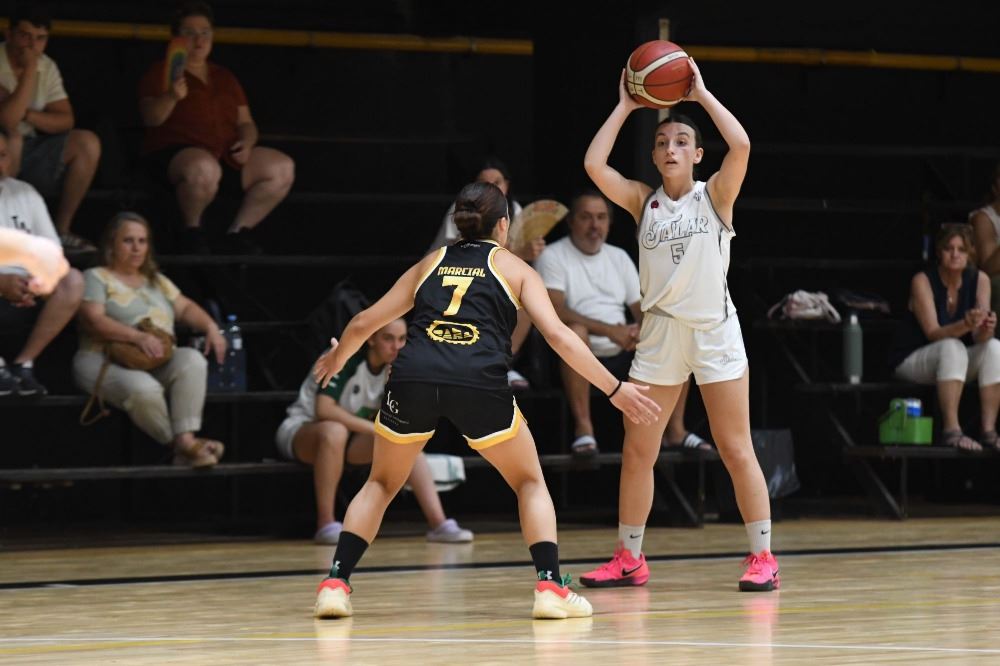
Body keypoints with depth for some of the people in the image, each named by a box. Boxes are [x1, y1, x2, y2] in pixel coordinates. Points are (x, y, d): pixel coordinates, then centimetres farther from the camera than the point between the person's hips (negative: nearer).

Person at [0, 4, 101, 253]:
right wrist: (29, 70, -25)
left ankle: (61, 231, -7)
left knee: (87, 143, -11)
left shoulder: (47, 67, 5)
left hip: (28, 151, 7)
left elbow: (66, 120, 1)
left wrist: (27, 114, -17)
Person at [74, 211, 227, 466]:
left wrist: (210, 327, 2)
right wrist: (138, 336, -23)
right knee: (144, 389, -38)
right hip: (105, 361, -5)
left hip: (159, 364, 5)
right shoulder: (96, 278, 5)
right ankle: (179, 444, -18)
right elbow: (93, 321, -10)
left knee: (192, 359, -28)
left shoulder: (157, 281, 27)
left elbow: (185, 307, 25)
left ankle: (187, 438, -36)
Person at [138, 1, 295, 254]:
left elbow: (246, 122, 23)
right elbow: (151, 118, -7)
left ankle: (238, 233, -5)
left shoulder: (224, 77, 25)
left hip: (228, 155, 6)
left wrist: (246, 143, -1)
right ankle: (192, 231, -13)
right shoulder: (161, 72, 8)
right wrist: (171, 97, -27)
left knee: (282, 167, -16)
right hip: (176, 152, -6)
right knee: (204, 168, -42)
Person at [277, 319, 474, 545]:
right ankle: (326, 525, -33)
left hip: (352, 437, 6)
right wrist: (374, 428, -34)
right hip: (301, 431, -6)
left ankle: (439, 524, -24)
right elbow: (324, 409, -34)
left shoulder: (394, 367, -5)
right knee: (334, 431, -40)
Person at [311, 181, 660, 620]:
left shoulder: (431, 264, 28)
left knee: (381, 484, 23)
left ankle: (335, 583, 8)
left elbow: (364, 323, 31)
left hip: (413, 376, 2)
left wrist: (336, 359, 51)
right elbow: (558, 336, 8)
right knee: (530, 482, 18)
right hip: (479, 382, -2)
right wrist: (615, 389, 12)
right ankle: (550, 586, 1)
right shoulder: (513, 268, 20)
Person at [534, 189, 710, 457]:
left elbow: (642, 310, 15)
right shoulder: (553, 257, -2)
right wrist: (610, 331, -26)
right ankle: (583, 427, -34)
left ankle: (675, 429, -5)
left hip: (621, 355, 6)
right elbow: (555, 312, -17)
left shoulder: (619, 257, 18)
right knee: (575, 331, -38)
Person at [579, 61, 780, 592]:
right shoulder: (643, 202, 6)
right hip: (660, 333, 3)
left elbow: (741, 145, -18)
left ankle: (763, 557, 4)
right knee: (636, 452, 4)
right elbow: (594, 164, -7)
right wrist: (625, 107, 0)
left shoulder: (714, 196, -1)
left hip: (714, 332, -3)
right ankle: (629, 560, 14)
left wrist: (701, 95, -9)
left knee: (736, 450, -2)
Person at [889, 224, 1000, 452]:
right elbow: (933, 333, -26)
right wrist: (966, 325, -45)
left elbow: (979, 337, -14)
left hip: (955, 361, 4)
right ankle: (951, 430, -39)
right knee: (952, 347, -34)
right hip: (912, 360, -4)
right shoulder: (923, 281, -18)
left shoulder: (979, 280, -7)